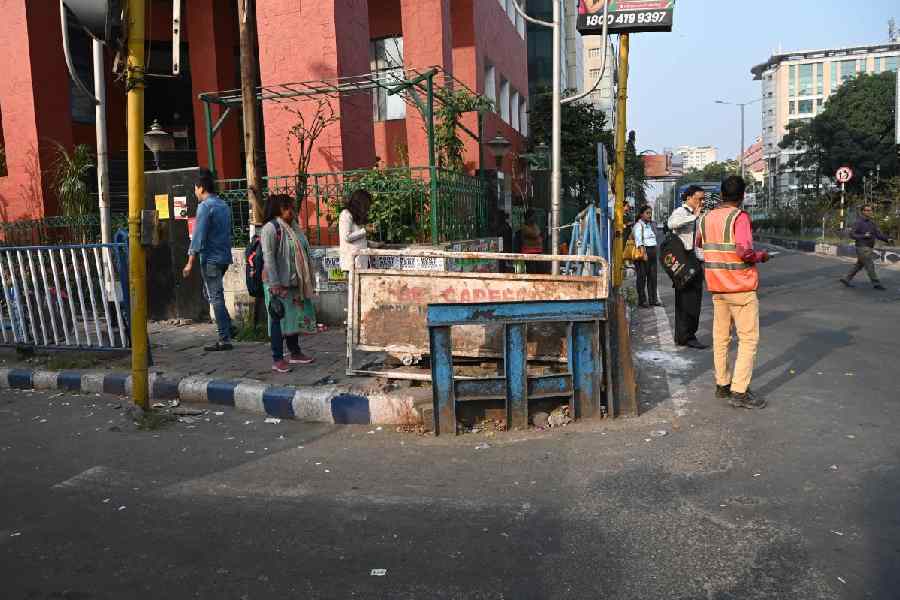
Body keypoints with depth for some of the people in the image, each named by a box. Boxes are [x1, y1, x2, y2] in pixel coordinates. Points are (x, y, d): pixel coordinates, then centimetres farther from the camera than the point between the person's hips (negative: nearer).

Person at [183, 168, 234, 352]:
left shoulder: (205, 206, -12)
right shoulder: (224, 205, 13)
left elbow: (198, 236, -16)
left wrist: (190, 263, -14)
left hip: (211, 259, -8)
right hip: (224, 257, 8)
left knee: (216, 297, -4)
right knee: (214, 294, 20)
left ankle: (225, 340, -2)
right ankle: (228, 328, 17)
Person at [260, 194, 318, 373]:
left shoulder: (294, 227, 13)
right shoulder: (271, 228, -12)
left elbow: (302, 254, 17)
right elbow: (268, 257, -18)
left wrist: (308, 281, 16)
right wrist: (275, 284, -22)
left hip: (295, 283, 8)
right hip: (278, 284, -8)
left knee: (295, 316, 14)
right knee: (279, 318, -3)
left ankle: (295, 353, 26)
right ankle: (277, 360, 4)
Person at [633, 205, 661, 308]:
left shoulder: (651, 224, 17)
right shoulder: (638, 225, -6)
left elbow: (654, 237, 21)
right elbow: (637, 237, -22)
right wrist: (640, 246, -37)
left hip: (652, 251, 7)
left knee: (653, 276, 8)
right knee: (642, 276, -5)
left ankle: (653, 299, 14)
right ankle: (642, 300, 0)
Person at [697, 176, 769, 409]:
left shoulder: (706, 218, 6)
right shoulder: (739, 217, -15)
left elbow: (699, 243, 24)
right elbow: (744, 252, -25)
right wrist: (762, 256, -6)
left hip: (717, 287, 7)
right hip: (741, 288, -7)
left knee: (721, 337, 14)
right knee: (748, 339, -1)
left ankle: (722, 384, 22)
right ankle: (739, 392, -4)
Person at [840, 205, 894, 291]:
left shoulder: (872, 223, 12)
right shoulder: (859, 222, -12)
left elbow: (878, 234, 7)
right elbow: (852, 235, -14)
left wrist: (888, 239, -10)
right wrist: (864, 236, -27)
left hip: (868, 249, 9)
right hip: (862, 248, -9)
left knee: (859, 265, 12)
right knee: (870, 265, -6)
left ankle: (846, 280, 18)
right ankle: (876, 284, 1)